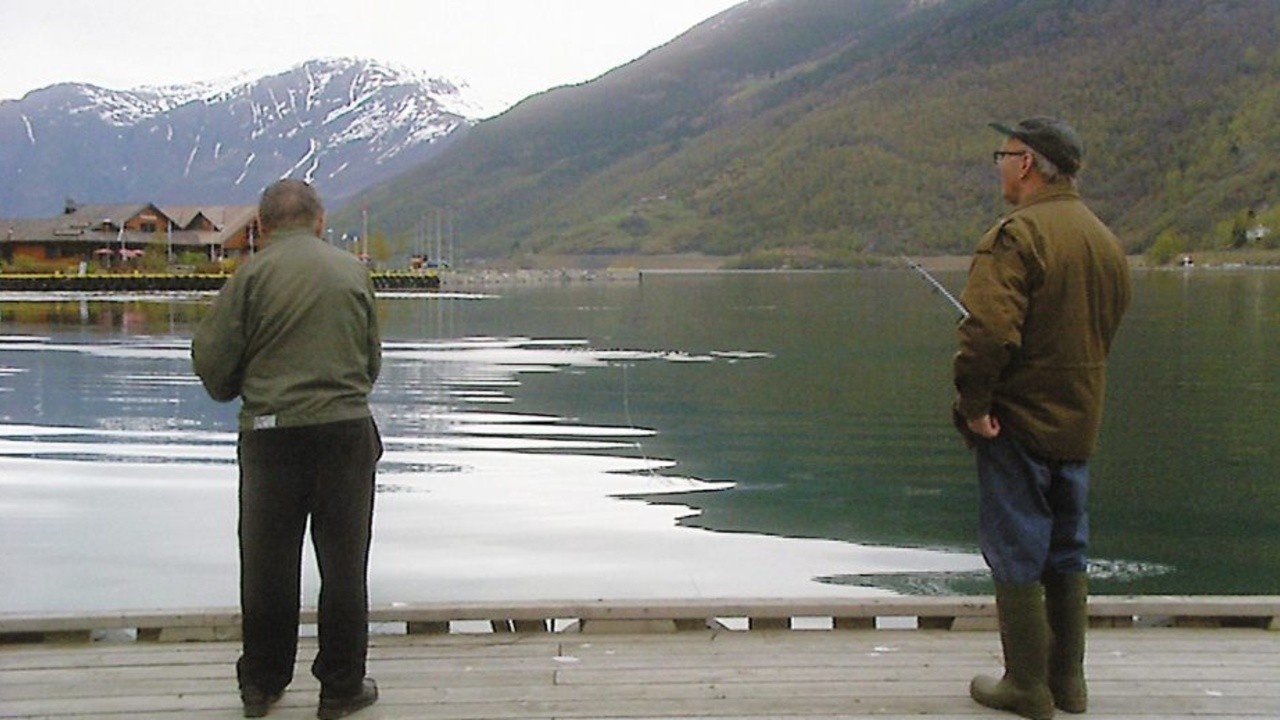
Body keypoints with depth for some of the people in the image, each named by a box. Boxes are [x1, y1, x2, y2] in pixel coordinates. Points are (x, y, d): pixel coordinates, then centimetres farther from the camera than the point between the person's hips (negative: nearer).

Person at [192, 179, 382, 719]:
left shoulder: (253, 273, -3)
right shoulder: (353, 270, 5)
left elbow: (210, 356, -4)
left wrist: (233, 392, 16)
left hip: (271, 432, -1)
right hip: (346, 427, 1)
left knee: (267, 561, 13)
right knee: (343, 562, 10)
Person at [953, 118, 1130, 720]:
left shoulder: (1017, 235, -17)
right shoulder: (1106, 240, 10)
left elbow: (988, 334, -28)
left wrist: (973, 405, -17)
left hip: (1018, 422, -8)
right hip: (1078, 423, 8)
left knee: (1016, 556, 2)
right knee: (1066, 554, 17)